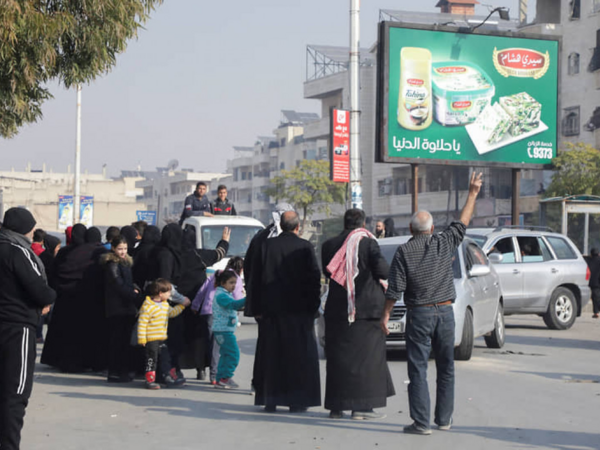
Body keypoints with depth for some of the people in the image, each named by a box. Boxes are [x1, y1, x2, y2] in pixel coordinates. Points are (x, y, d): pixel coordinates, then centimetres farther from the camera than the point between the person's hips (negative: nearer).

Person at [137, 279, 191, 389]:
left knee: (165, 358, 13)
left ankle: (169, 377, 22)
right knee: (152, 359, -3)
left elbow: (172, 312, 30)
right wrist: (141, 338, -20)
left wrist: (182, 305, 28)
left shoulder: (165, 304, 11)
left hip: (161, 339, 8)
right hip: (151, 339, -8)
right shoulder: (148, 306, -18)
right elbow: (142, 323, -18)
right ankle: (150, 381, 4)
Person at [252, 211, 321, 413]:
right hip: (299, 309, -2)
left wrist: (258, 308, 7)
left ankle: (270, 401, 10)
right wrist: (313, 306, 4)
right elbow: (314, 277, -5)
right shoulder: (305, 247, -5)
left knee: (271, 355, 9)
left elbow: (256, 277, 1)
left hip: (272, 309, 2)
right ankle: (297, 401, 4)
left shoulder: (267, 245, 0)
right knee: (299, 356, 6)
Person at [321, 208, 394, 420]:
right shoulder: (368, 243, -8)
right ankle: (362, 406, -2)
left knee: (338, 357, 9)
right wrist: (389, 270, 5)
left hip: (337, 309, 4)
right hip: (366, 307, -4)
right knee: (365, 355, 2)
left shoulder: (329, 245, 5)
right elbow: (382, 270, -16)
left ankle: (336, 406, 11)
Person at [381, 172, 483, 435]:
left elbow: (395, 289, -7)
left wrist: (385, 315, 2)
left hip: (419, 314, -3)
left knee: (418, 369, -2)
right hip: (445, 312, 3)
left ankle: (421, 422, -7)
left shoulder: (404, 251, -6)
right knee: (446, 368, 13)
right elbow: (462, 223, 16)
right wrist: (472, 194, 26)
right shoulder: (445, 244, 0)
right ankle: (444, 419, 18)